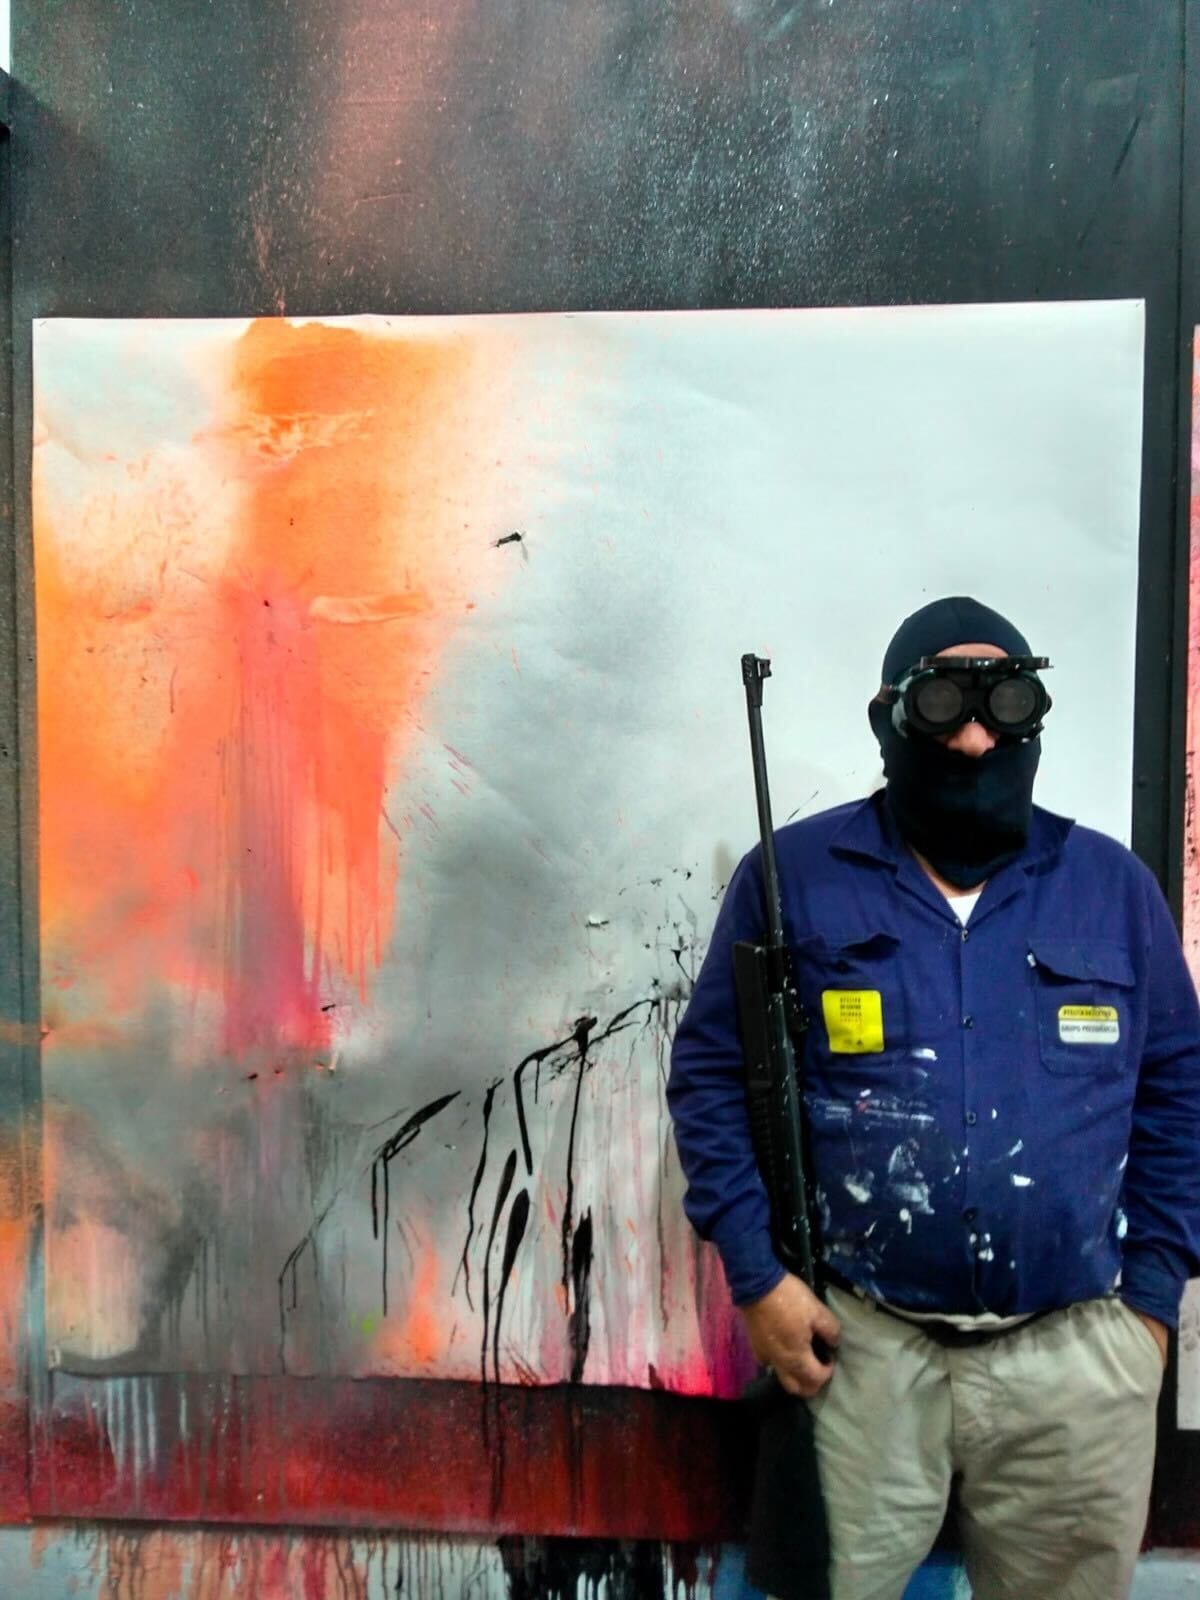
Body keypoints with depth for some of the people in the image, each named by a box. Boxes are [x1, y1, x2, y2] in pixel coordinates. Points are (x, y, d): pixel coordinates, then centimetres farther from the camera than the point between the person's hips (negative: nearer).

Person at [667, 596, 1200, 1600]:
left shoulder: (1115, 886, 2)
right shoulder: (794, 875, -7)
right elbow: (711, 1073, -4)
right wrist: (757, 1275, -8)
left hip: (1079, 1357, 3)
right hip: (856, 1347, -2)